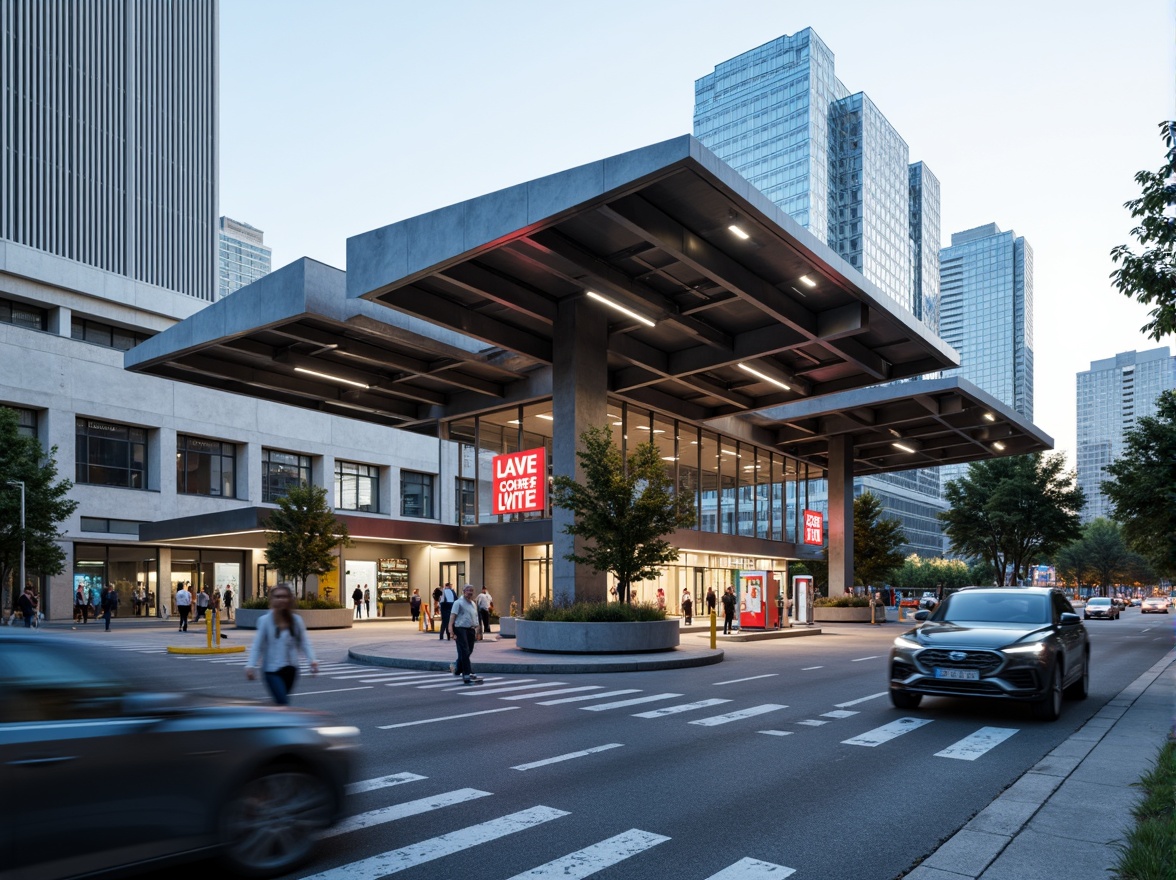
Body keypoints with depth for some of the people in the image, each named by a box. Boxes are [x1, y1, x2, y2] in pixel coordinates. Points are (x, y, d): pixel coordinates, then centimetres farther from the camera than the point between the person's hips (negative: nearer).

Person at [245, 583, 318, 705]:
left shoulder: (296, 620, -1)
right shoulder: (265, 620, -8)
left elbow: (304, 643, 0)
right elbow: (257, 646, -5)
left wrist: (312, 660, -14)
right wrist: (251, 666, -16)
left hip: (290, 669, 4)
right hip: (272, 669, -4)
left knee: (281, 702, 18)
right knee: (283, 704, -13)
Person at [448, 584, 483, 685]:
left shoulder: (473, 604, 18)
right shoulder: (458, 603, -6)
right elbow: (452, 617, -12)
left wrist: (477, 631, 21)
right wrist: (451, 631, -20)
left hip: (471, 630, 8)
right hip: (461, 629, -8)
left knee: (468, 651, 13)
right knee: (464, 652, -10)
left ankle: (458, 670, 31)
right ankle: (467, 674, -11)